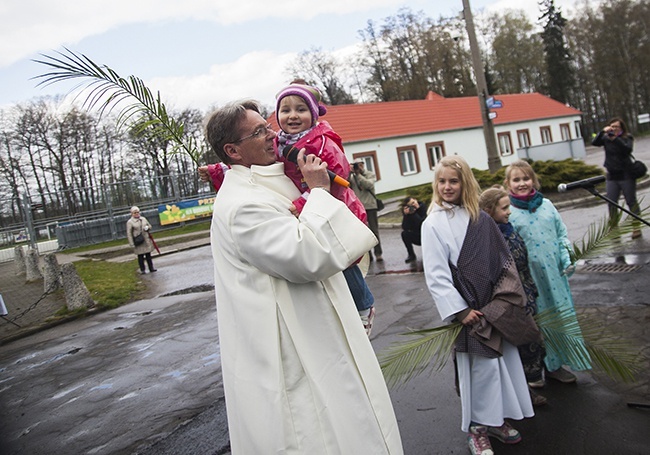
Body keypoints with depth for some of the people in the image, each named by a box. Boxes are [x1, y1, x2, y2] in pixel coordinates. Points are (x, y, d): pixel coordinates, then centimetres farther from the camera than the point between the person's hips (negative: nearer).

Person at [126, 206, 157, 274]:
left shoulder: (143, 219, 9)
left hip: (146, 240, 5)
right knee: (140, 256, 0)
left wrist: (147, 227, -5)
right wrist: (132, 244, -13)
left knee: (148, 255, 10)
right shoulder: (129, 222, -7)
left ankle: (151, 268, 18)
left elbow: (150, 226, 21)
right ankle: (142, 270, 8)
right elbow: (129, 234, -8)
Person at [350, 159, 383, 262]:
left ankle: (378, 253, 8)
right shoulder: (352, 177, 8)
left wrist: (358, 174, -15)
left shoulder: (370, 174, 4)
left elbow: (369, 184, -14)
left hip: (370, 206, -1)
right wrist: (349, 173, -15)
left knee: (374, 230, 3)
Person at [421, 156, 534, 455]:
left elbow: (501, 259, 13)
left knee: (504, 359, 13)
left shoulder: (480, 219, 6)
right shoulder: (433, 224, -9)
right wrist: (460, 310, -15)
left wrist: (508, 295, 5)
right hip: (468, 309, -5)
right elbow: (436, 275, -13)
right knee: (482, 366, -1)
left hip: (495, 305, 6)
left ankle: (496, 419, 32)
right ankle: (477, 429, 18)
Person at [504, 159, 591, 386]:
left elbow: (562, 233, 11)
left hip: (555, 272, 5)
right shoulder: (508, 213, -8)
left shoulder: (546, 204, 6)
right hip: (531, 276, -5)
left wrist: (567, 259, 1)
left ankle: (555, 365, 30)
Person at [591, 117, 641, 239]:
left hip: (626, 175, -3)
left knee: (631, 202, 3)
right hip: (612, 176, 3)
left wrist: (615, 139, -28)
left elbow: (627, 149, -21)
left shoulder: (627, 138, -3)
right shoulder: (606, 138, 4)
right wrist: (602, 132, -24)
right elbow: (594, 143, -12)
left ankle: (636, 227, 10)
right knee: (611, 203, 1)